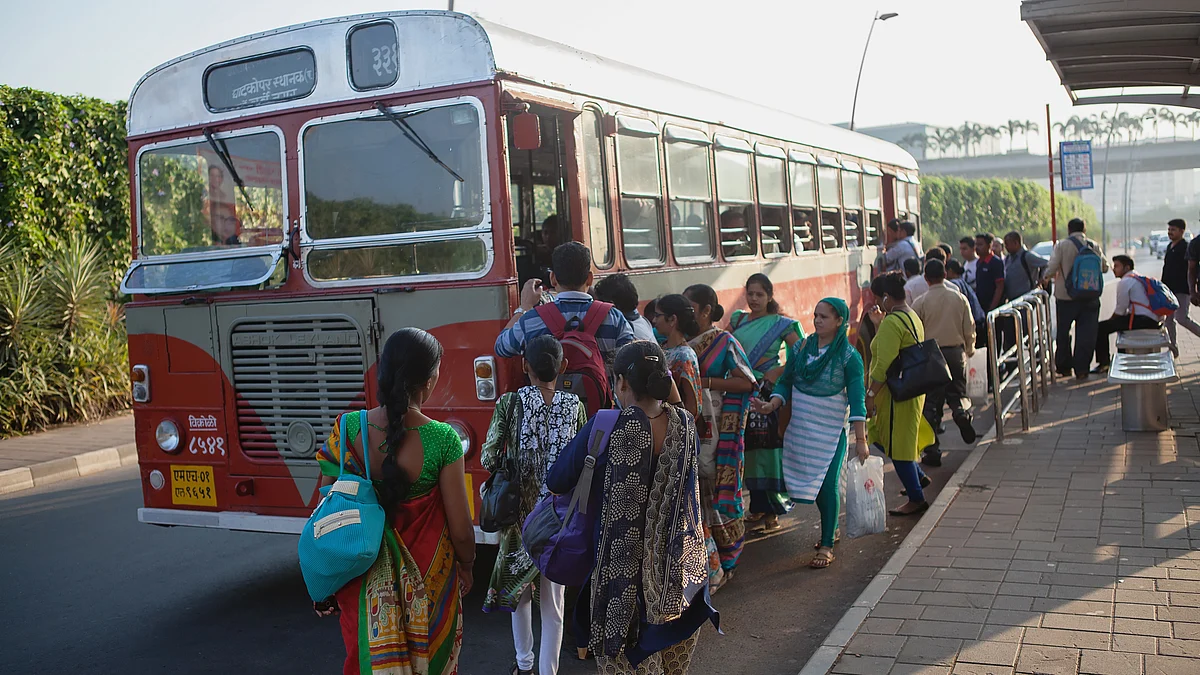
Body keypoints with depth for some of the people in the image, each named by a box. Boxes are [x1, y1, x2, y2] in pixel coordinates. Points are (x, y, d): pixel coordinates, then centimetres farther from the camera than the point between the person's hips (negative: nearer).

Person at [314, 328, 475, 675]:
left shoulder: (346, 429, -14)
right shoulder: (442, 440, -21)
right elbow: (461, 529, -14)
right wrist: (466, 566, 7)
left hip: (362, 583, 2)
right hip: (428, 582, -2)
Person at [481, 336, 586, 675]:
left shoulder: (509, 402, -8)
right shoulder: (575, 406, -5)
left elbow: (489, 458, -10)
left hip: (519, 510, 0)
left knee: (519, 586, 21)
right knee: (553, 601, 8)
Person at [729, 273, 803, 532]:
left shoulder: (781, 324, -1)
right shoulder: (737, 319, 11)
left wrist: (779, 372, -12)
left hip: (768, 392, -4)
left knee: (769, 448, -5)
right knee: (748, 449, 6)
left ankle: (772, 511, 5)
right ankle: (757, 506, 19)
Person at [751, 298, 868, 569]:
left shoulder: (848, 356, -9)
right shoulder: (801, 348, 3)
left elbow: (856, 398, -13)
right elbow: (786, 382, 7)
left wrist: (861, 439, -17)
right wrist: (772, 404, -13)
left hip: (831, 429, -4)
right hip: (800, 427, 5)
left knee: (827, 484, -5)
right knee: (810, 481, 12)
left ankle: (827, 545, 6)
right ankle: (831, 528, 35)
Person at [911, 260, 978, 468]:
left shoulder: (920, 303, -7)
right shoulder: (960, 298, 1)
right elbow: (969, 328, 6)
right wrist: (969, 351, 22)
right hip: (956, 352, 2)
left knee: (931, 404, 3)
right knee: (957, 392, 20)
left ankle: (933, 452, 3)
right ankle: (962, 411, -16)